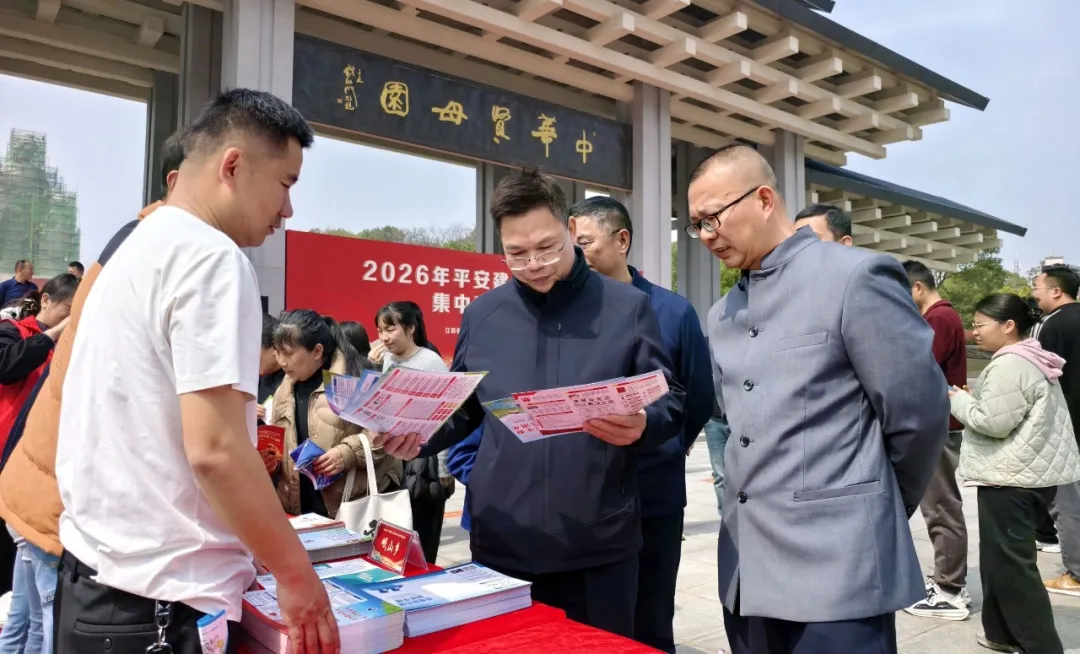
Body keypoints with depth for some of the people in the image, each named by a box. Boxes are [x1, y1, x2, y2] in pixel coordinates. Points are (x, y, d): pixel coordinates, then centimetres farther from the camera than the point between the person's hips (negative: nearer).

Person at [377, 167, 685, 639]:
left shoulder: (627, 307, -3)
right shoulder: (481, 315, 5)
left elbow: (671, 406, -1)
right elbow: (462, 412, 13)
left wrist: (640, 427, -22)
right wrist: (418, 437, -6)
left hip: (601, 546, -2)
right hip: (500, 546, 2)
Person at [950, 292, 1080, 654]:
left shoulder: (1009, 365, -17)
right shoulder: (1031, 361, 15)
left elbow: (993, 423, -21)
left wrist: (959, 399, -7)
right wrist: (971, 400, 11)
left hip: (1011, 477, -11)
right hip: (1028, 472, 11)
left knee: (1010, 565, -2)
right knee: (1000, 559, 18)